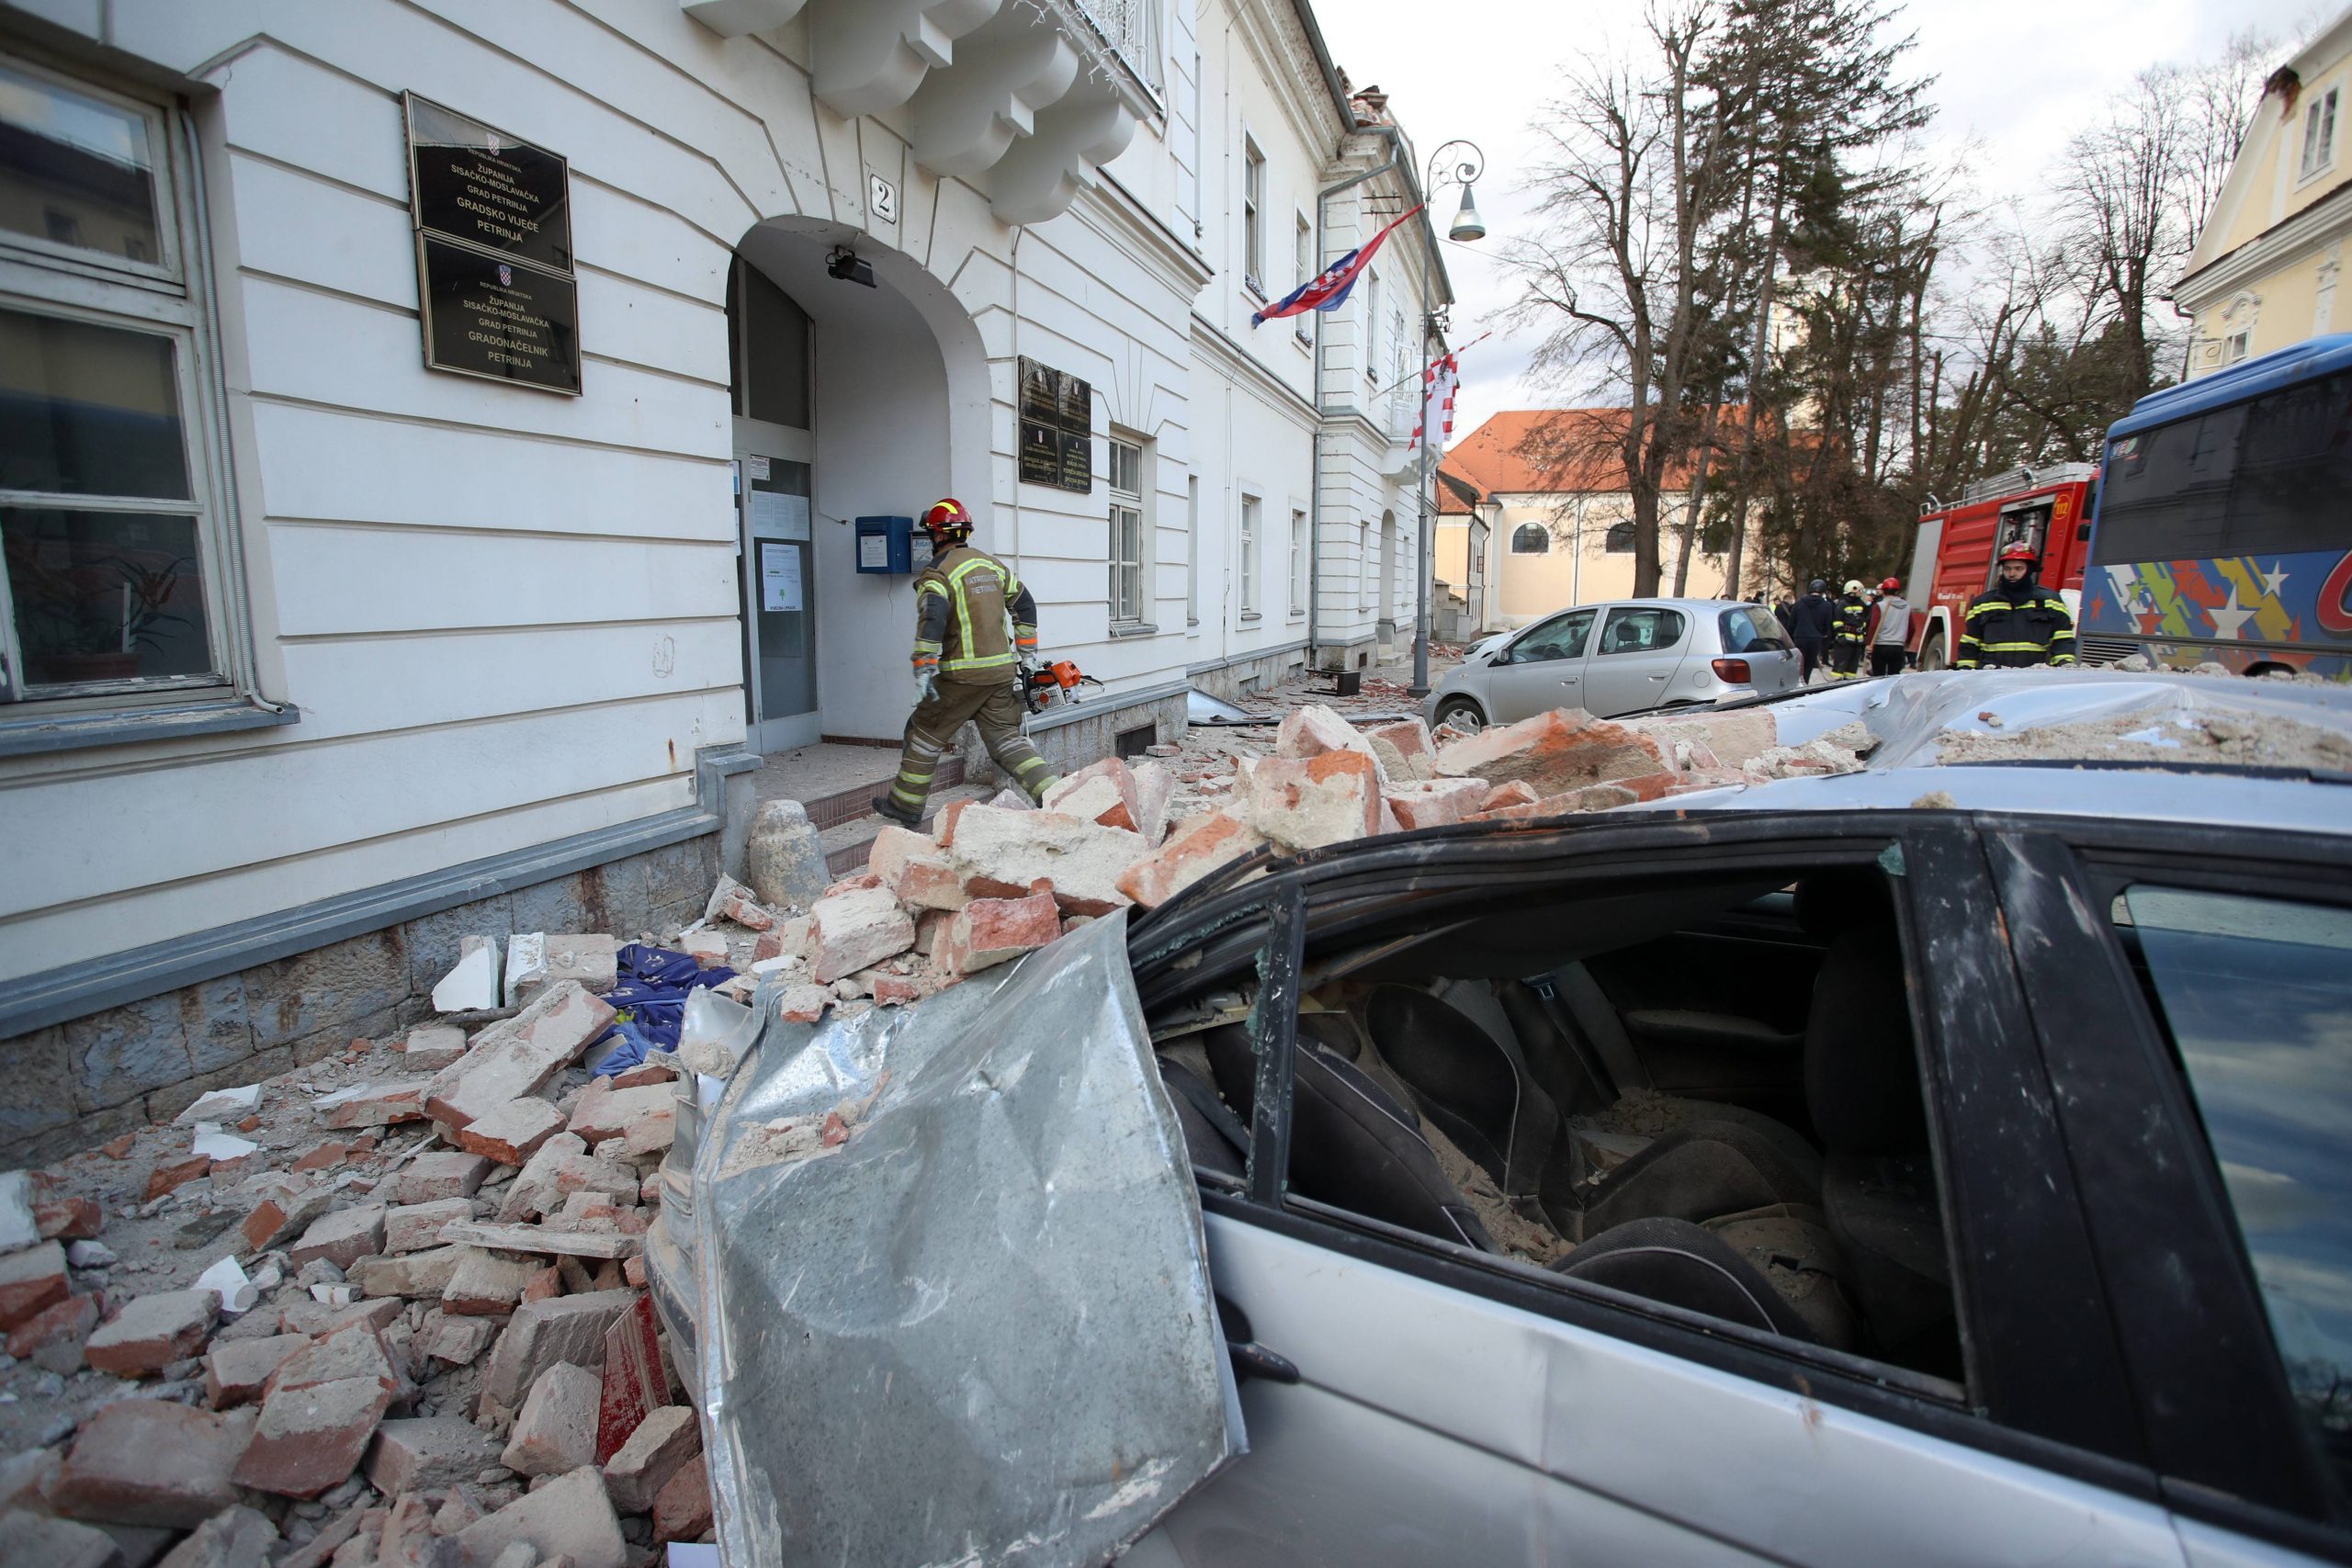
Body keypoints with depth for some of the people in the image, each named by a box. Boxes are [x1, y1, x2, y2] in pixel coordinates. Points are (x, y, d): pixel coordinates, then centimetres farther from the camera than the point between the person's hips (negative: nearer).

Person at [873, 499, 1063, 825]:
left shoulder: (936, 574, -8)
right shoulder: (991, 563, 13)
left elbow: (932, 619, -22)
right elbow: (1024, 604, 17)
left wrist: (924, 670, -24)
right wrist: (1027, 652, 22)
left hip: (962, 675, -6)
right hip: (1002, 671, 6)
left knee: (926, 733, 11)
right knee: (1006, 740, 9)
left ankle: (905, 803, 21)